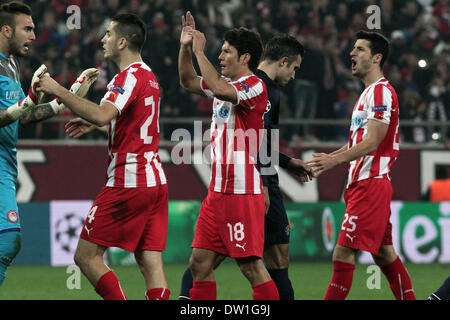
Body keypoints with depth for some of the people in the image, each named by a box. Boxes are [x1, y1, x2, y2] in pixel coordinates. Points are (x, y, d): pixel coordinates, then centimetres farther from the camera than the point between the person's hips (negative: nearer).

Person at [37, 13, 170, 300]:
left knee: (87, 256, -2)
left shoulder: (129, 77, -13)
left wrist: (58, 91, -25)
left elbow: (102, 115, -31)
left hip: (128, 182, -9)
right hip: (155, 180, 9)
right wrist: (94, 123, 27)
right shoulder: (148, 76, 18)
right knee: (151, 262, 3)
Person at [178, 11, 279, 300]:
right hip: (218, 191, 9)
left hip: (243, 192, -9)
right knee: (200, 262, 7)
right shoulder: (226, 83, 16)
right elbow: (189, 82, 28)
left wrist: (200, 52, -18)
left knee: (251, 266, -10)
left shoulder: (255, 86, -11)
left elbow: (220, 90, -29)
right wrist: (185, 47, 13)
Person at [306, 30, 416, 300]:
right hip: (363, 183, 11)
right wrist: (330, 158, 17)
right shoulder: (370, 92, 21)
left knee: (344, 252, -13)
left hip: (370, 184, -11)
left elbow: (372, 142, -20)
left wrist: (335, 160, -27)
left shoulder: (381, 91, -12)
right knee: (384, 253, 12)